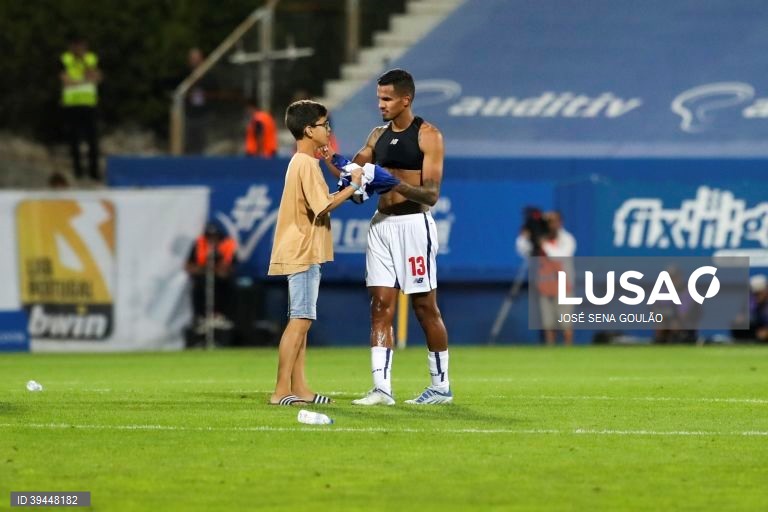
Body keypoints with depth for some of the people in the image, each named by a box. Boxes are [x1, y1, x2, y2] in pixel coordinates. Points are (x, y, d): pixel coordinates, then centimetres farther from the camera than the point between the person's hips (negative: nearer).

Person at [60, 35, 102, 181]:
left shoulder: (91, 59, 8)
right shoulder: (65, 59, 1)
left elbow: (96, 77, -5)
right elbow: (65, 80, -8)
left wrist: (84, 61, -11)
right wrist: (85, 80, -7)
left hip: (89, 103, 1)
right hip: (71, 104, -1)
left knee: (92, 138, -5)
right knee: (74, 138, 1)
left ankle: (94, 169, -1)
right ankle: (77, 168, 10)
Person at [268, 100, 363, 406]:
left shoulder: (300, 163, 18)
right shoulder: (307, 164, -14)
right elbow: (323, 207, -19)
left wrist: (345, 189, 12)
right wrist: (352, 187, -10)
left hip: (302, 252, 11)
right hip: (303, 254, -11)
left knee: (301, 320, 11)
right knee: (301, 320, -12)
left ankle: (299, 388, 12)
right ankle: (281, 391, -14)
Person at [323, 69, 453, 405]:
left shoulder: (428, 136, -6)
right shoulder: (378, 136, 13)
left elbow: (431, 194, -12)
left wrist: (397, 184, -28)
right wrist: (329, 159, -3)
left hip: (413, 223, -6)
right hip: (382, 224, 6)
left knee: (425, 307, 0)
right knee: (381, 306, -2)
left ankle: (441, 386, 9)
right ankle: (381, 388, -5)